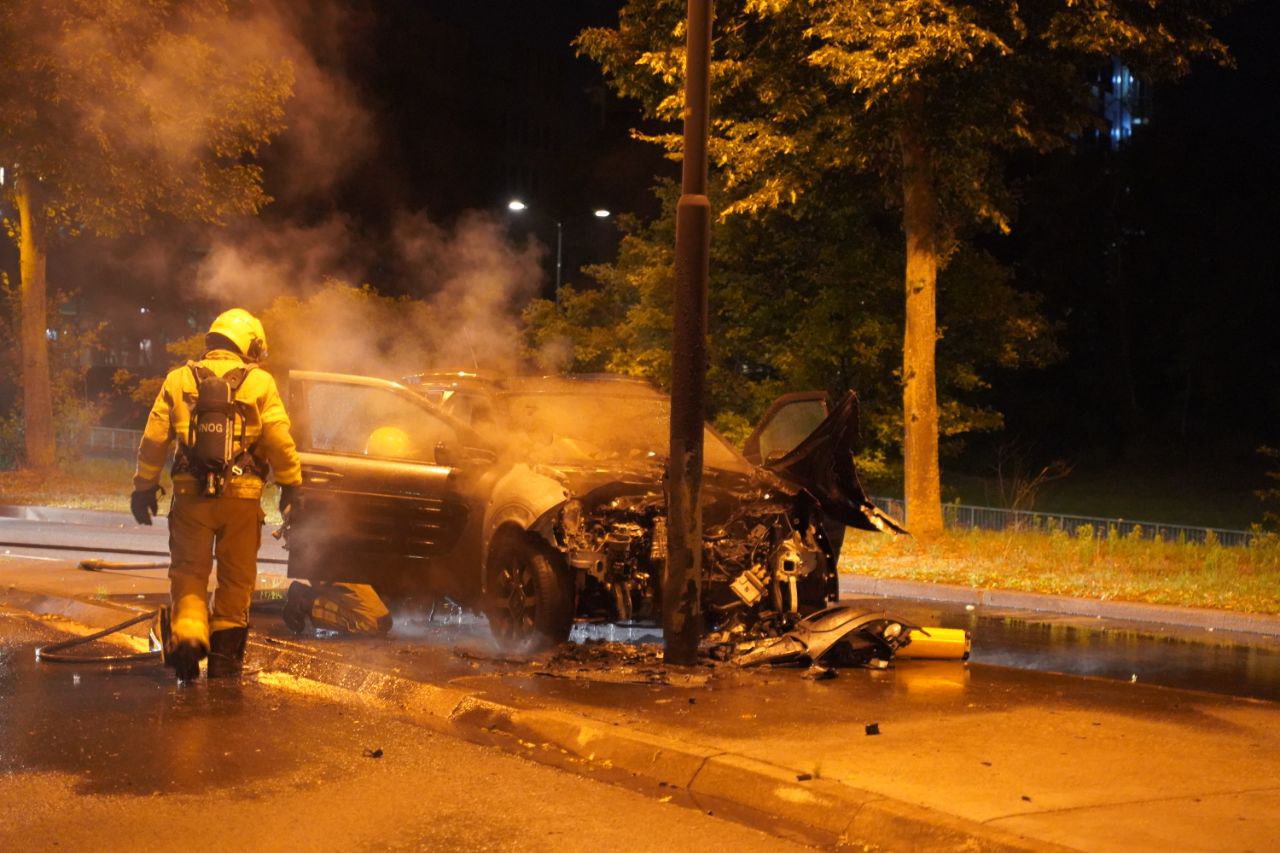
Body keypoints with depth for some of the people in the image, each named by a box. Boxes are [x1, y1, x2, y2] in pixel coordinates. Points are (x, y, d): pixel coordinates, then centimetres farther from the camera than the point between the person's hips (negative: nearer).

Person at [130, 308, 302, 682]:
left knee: (189, 571, 9)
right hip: (241, 495, -1)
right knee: (236, 577, 11)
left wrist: (144, 486, 15)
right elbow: (280, 441, -3)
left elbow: (154, 440, 7)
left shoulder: (179, 380, 7)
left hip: (191, 493, 1)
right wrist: (291, 483, 7)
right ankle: (225, 654, 15)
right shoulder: (260, 383, 1)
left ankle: (187, 633, -13)